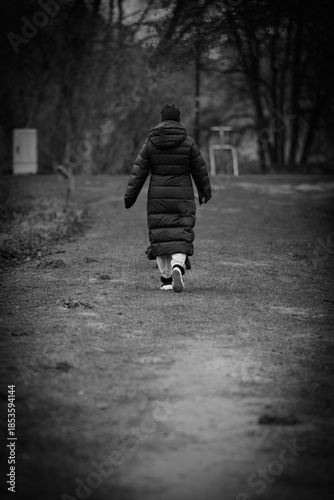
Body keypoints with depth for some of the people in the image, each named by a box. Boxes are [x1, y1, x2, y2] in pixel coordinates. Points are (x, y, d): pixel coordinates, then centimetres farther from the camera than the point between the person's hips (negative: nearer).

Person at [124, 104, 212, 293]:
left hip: (157, 197, 1)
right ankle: (177, 267, -28)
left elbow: (138, 172, 2)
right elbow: (200, 171, 6)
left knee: (160, 235, 9)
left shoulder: (150, 143, 2)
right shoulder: (188, 142, -1)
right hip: (183, 196, -1)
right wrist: (206, 193, 21)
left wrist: (130, 197, 7)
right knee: (181, 235, -2)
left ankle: (166, 278, 10)